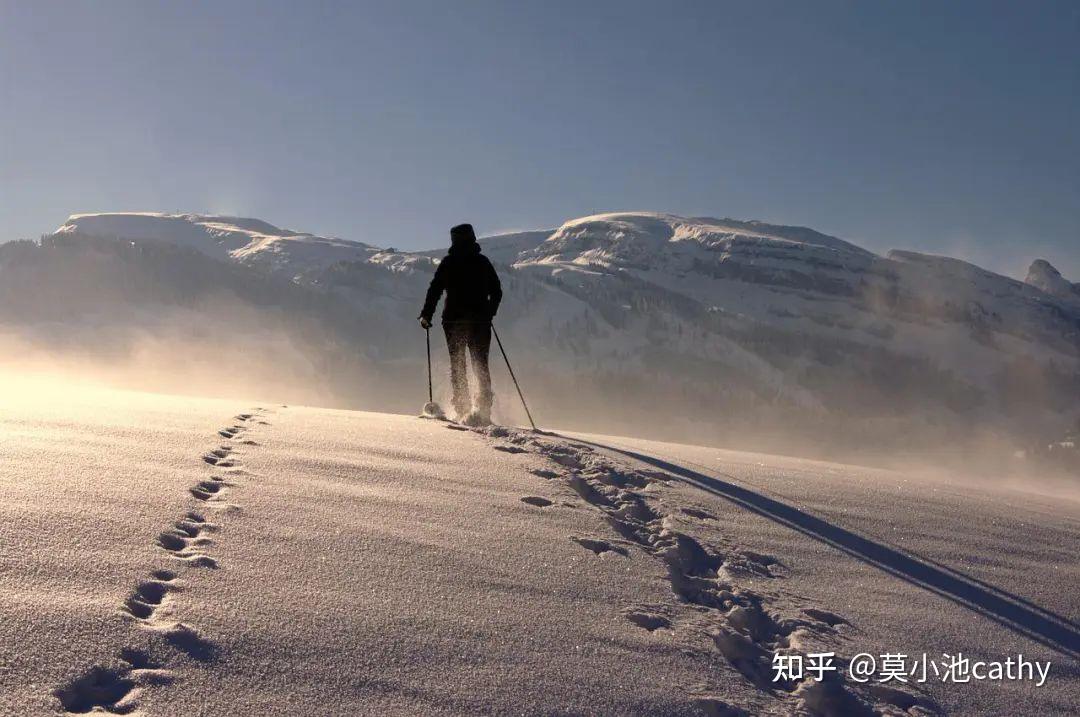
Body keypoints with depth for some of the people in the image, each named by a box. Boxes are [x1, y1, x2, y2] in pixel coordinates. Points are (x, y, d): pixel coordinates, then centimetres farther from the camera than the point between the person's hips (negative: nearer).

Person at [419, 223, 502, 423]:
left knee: (457, 365, 7)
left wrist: (426, 315, 3)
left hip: (454, 319, -2)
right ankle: (484, 405, -6)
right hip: (480, 320, 2)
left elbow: (435, 290, -5)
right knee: (481, 364, 8)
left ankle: (463, 408, -1)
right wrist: (489, 314, 25)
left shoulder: (448, 263, -2)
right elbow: (497, 292, 10)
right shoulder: (483, 262, 6)